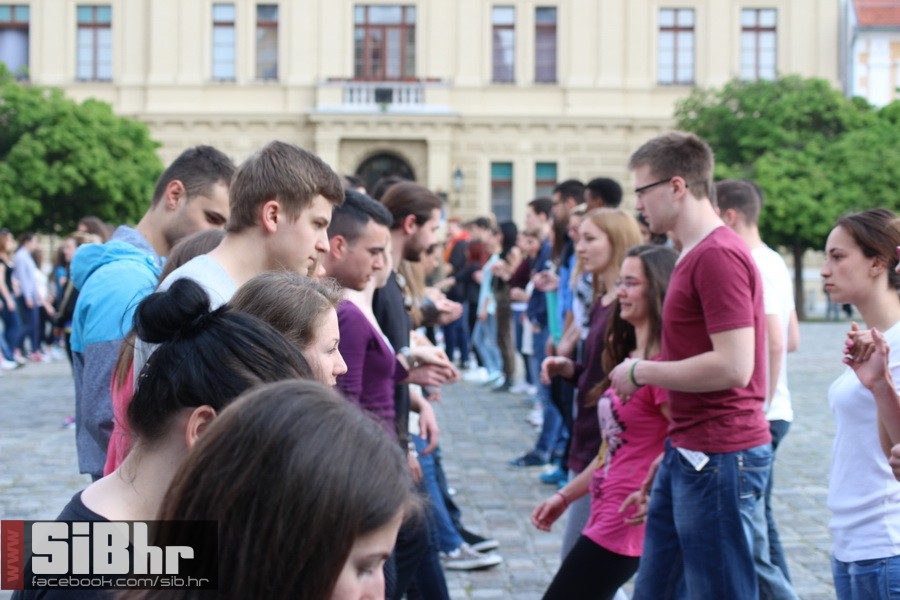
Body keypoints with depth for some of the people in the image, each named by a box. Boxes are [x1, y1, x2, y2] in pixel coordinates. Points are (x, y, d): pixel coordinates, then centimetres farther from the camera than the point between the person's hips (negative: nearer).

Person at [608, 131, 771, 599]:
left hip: (719, 459, -10)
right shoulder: (693, 255, 14)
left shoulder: (719, 255, -18)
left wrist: (641, 372, -14)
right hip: (687, 453, 10)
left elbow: (732, 366, -25)